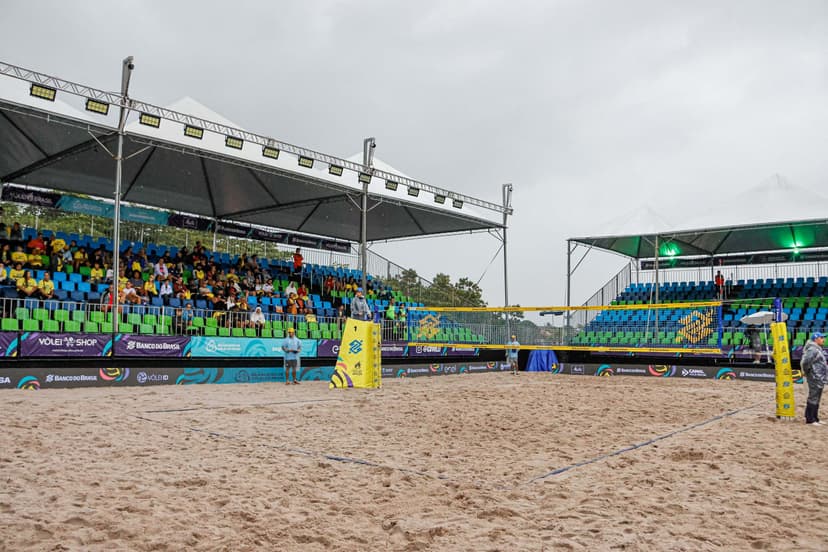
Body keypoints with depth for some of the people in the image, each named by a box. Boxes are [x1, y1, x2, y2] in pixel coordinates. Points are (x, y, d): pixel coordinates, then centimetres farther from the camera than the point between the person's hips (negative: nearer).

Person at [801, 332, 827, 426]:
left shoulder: (817, 349, 16)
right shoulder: (812, 350, -18)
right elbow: (805, 362, -26)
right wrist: (807, 372, -13)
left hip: (819, 379, 10)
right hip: (815, 379, -10)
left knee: (815, 399, 16)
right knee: (813, 398, -6)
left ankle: (814, 418, 24)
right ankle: (810, 420, -1)